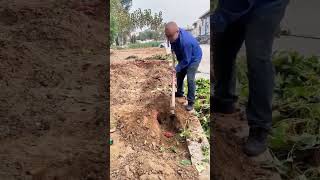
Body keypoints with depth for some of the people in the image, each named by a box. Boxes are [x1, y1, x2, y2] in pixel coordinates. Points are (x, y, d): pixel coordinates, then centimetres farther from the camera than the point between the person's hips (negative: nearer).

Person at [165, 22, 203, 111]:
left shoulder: (185, 41, -42)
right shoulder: (174, 34, -20)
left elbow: (186, 60, -32)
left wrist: (177, 68, -24)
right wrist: (173, 49, 5)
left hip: (194, 57, -8)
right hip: (183, 57, 8)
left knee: (190, 78, -15)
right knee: (179, 75, 16)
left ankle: (191, 101, -4)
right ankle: (179, 93, 38)